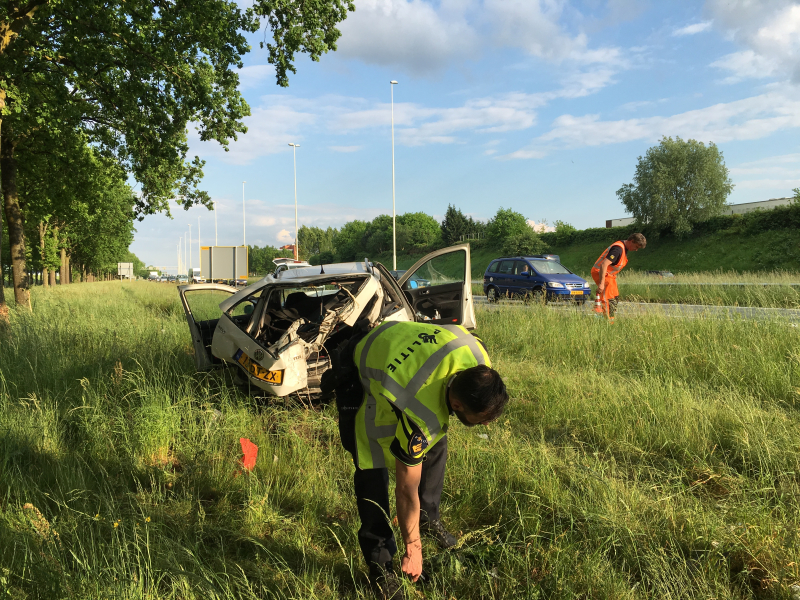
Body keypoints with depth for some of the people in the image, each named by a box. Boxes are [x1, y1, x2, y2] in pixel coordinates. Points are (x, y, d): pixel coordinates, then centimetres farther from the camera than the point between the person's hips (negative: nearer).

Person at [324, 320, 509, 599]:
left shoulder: (478, 358, -27)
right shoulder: (420, 418, -40)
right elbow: (406, 489, -25)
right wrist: (413, 550, -11)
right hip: (358, 376, -7)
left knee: (435, 444, 8)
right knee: (372, 468, -10)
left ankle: (429, 518, 30)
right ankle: (380, 562, 6)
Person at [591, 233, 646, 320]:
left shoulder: (624, 248, 8)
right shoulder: (618, 249, -25)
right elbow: (603, 265, -33)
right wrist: (601, 283, -35)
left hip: (609, 274, 11)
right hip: (600, 273, -11)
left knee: (615, 298, 15)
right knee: (609, 300, -14)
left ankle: (611, 320, 22)